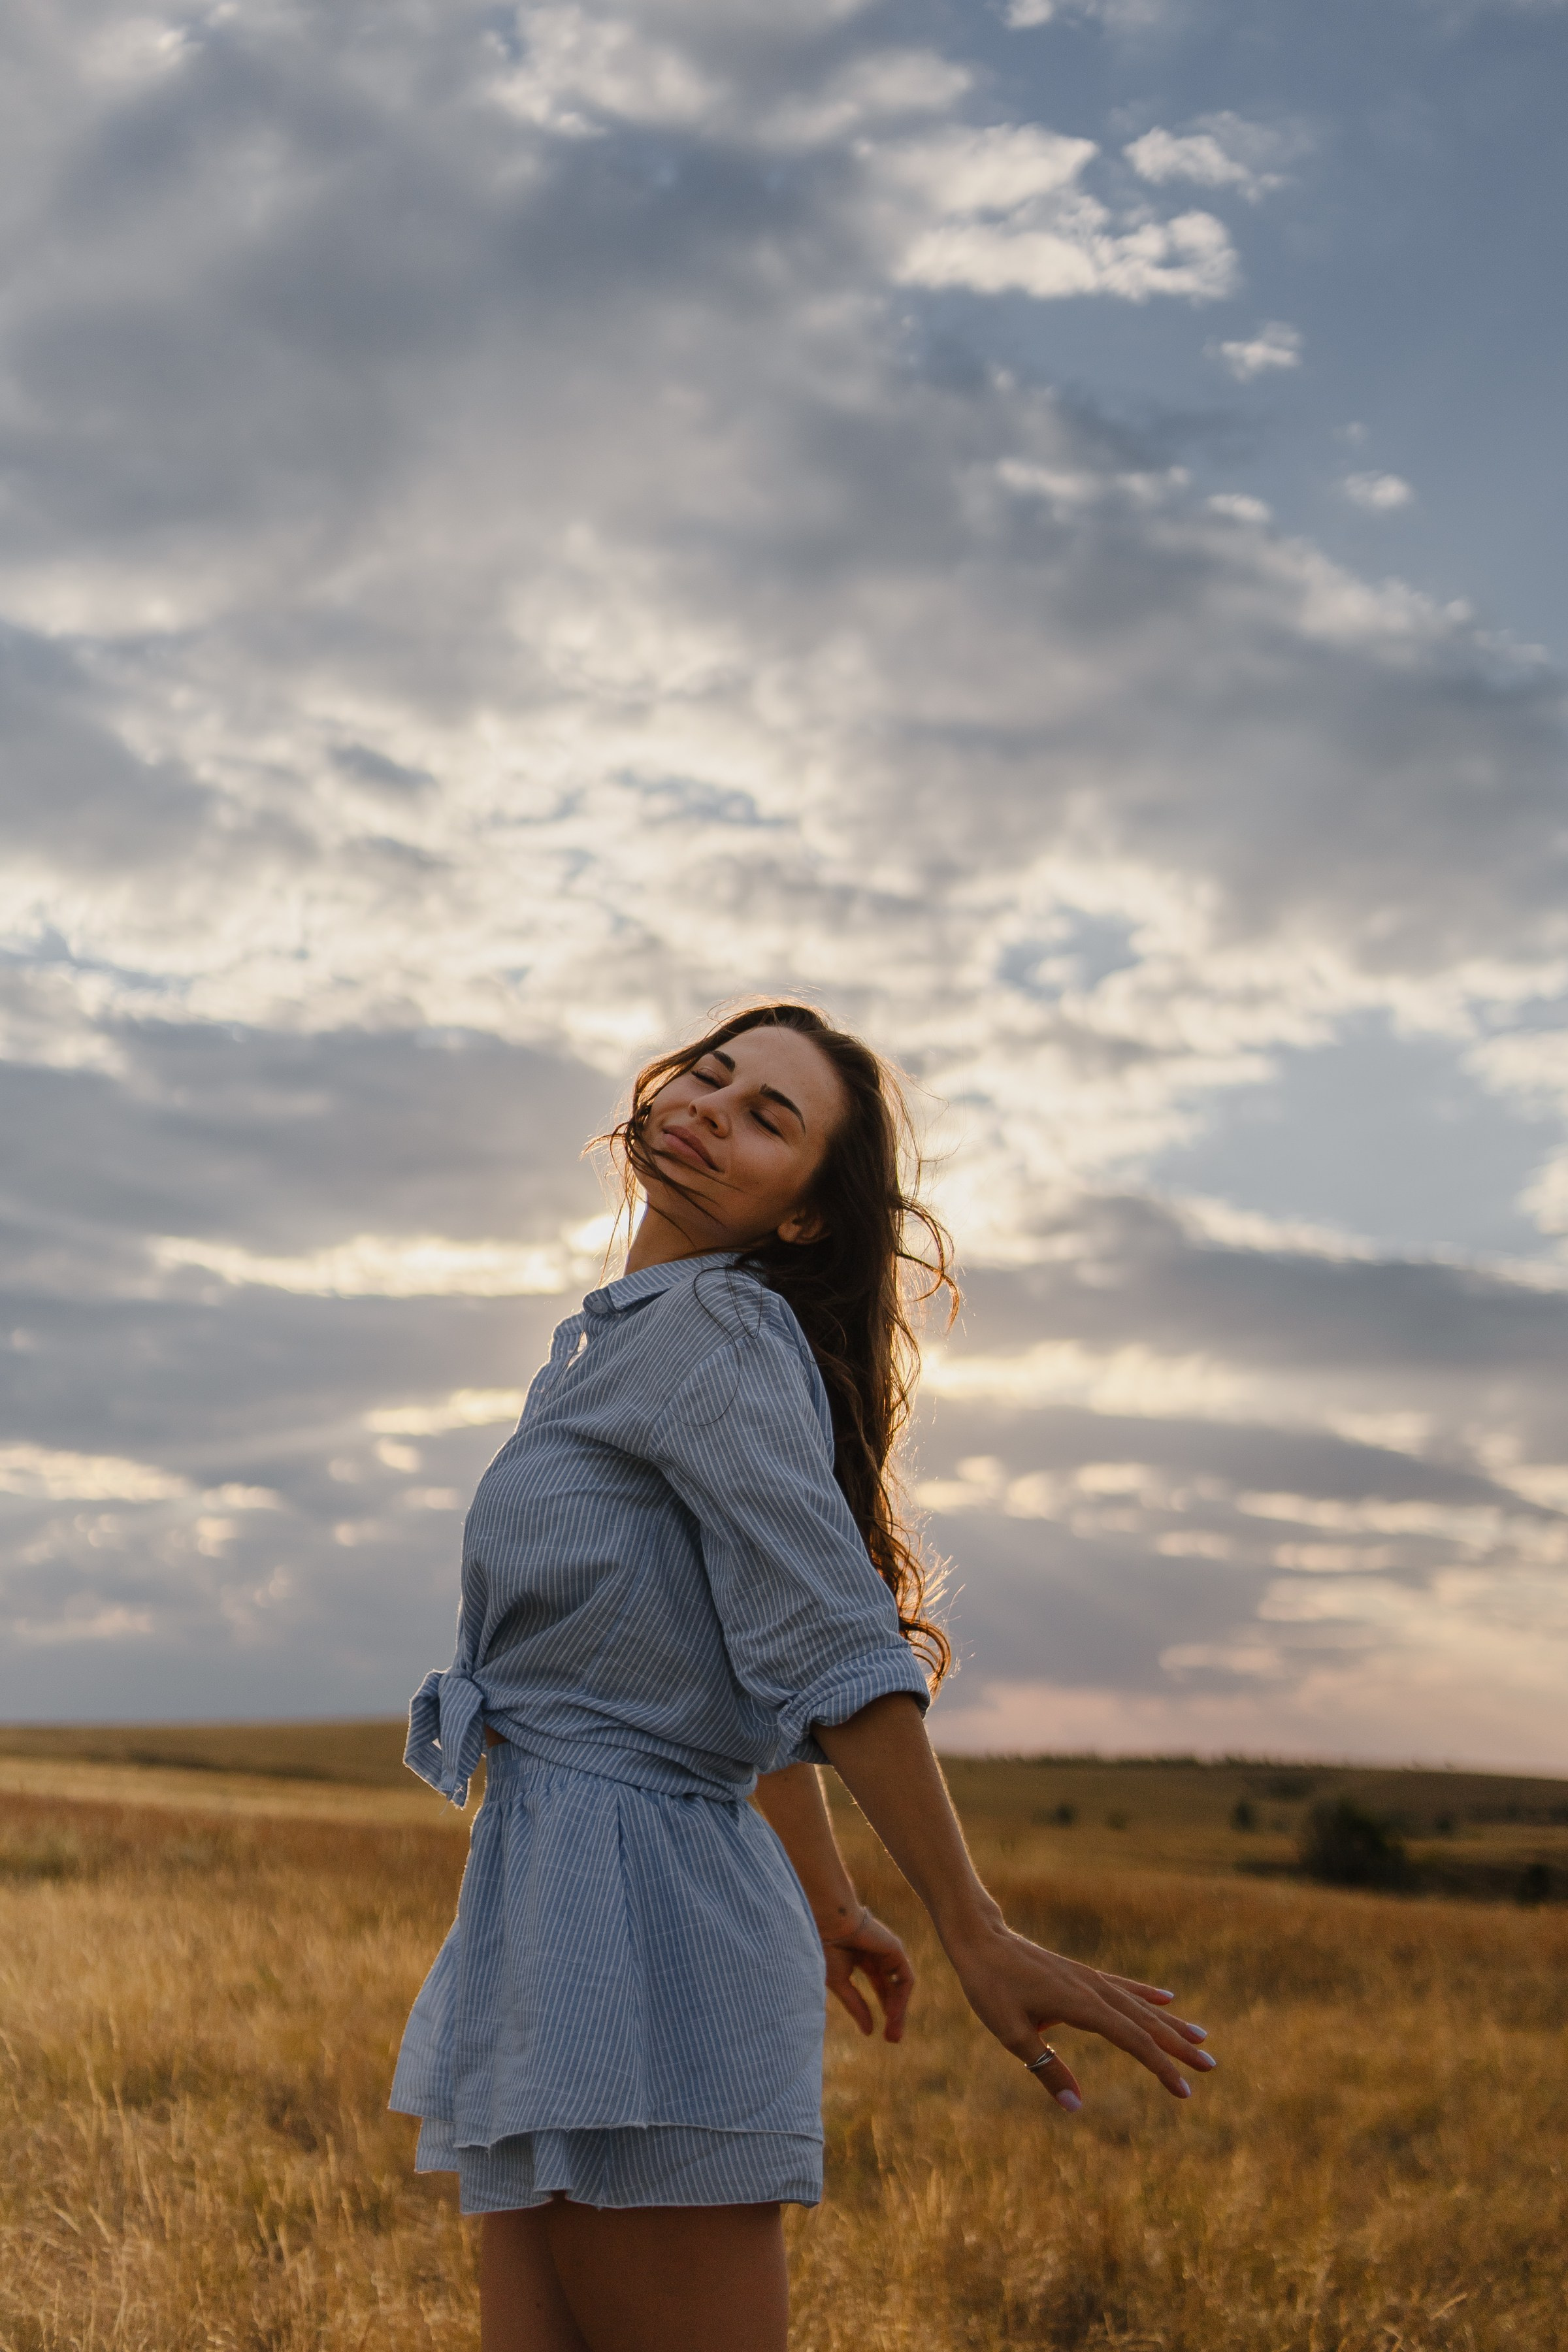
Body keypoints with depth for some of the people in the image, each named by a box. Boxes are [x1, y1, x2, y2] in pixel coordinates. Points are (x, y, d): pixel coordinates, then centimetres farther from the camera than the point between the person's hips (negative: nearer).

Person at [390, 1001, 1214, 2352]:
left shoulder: (709, 1326, -9)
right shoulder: (631, 1337, 19)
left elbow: (829, 1647, -19)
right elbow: (779, 1666, 26)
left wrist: (976, 1936, -22)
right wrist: (827, 1906, 32)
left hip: (636, 1923, -9)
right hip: (565, 1908, 9)